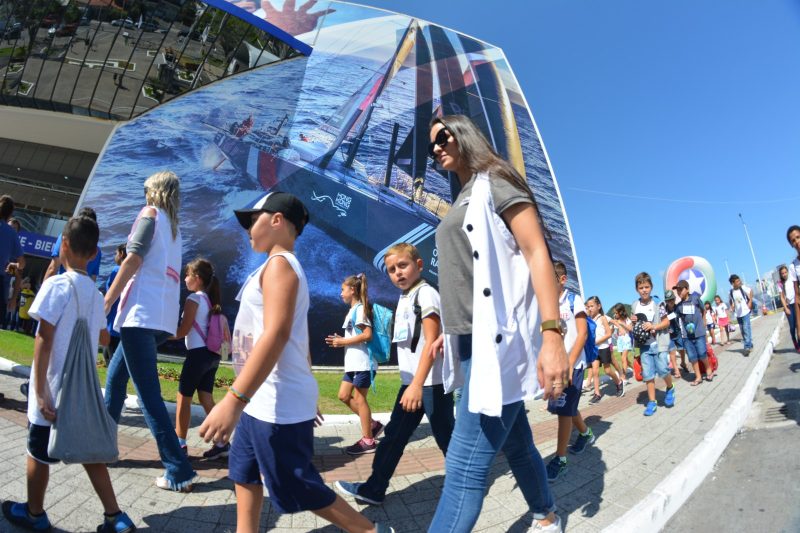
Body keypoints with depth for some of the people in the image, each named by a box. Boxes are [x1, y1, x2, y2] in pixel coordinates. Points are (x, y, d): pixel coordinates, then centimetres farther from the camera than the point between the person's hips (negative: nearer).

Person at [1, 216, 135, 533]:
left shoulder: (57, 284, -14)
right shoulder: (96, 293, 5)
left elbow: (44, 341, -17)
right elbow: (104, 339, 17)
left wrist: (40, 393, -15)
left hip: (55, 390, -6)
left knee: (37, 452, 15)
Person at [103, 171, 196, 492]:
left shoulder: (150, 213, 1)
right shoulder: (173, 228, 23)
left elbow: (133, 260, -10)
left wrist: (105, 304, -9)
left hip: (141, 312, -8)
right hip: (161, 317, 9)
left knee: (148, 394, -9)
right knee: (115, 377, 23)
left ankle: (179, 472, -10)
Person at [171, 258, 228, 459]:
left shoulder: (194, 299, -9)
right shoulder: (210, 299, 14)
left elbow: (184, 330, -9)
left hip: (198, 353, -8)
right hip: (212, 354, 8)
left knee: (183, 398, 6)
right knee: (206, 399, 9)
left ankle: (180, 443, 15)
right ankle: (221, 443, 8)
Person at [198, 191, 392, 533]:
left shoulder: (280, 263, -13)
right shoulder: (280, 267, 17)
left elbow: (277, 334, -27)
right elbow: (297, 339, 18)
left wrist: (233, 399, -31)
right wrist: (295, 395, 22)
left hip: (279, 404, -10)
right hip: (263, 400, 10)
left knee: (296, 488, 2)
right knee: (244, 473, 20)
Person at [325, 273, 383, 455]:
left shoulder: (360, 308, -12)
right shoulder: (353, 310, 17)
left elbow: (367, 335, -22)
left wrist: (343, 341, -17)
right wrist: (341, 340, 6)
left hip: (362, 363, -10)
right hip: (353, 363, 10)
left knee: (359, 399, -2)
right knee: (344, 396, 12)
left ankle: (368, 441, 9)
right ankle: (373, 425, 20)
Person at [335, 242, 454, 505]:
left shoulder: (425, 294, -13)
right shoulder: (404, 298, 13)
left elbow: (431, 341, -20)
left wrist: (418, 384, -26)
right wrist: (412, 383, 18)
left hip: (433, 382, -8)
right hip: (412, 380, 8)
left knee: (445, 436, 4)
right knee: (394, 433, 12)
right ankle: (374, 488, 22)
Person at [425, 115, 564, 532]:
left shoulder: (494, 182, -2)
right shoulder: (462, 201, 21)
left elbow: (537, 254, -12)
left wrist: (551, 334, -22)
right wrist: (451, 331, 19)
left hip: (496, 339, -9)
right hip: (473, 340, 9)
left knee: (464, 468, -9)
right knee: (516, 445, 21)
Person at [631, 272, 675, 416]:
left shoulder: (658, 303, -7)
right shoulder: (634, 306, 3)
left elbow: (667, 322, -4)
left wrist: (653, 326, -19)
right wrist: (633, 322, -6)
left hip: (659, 343, -3)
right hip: (644, 345, 3)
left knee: (662, 370, -7)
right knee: (648, 374, 4)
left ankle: (670, 389, 27)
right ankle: (652, 402, 15)